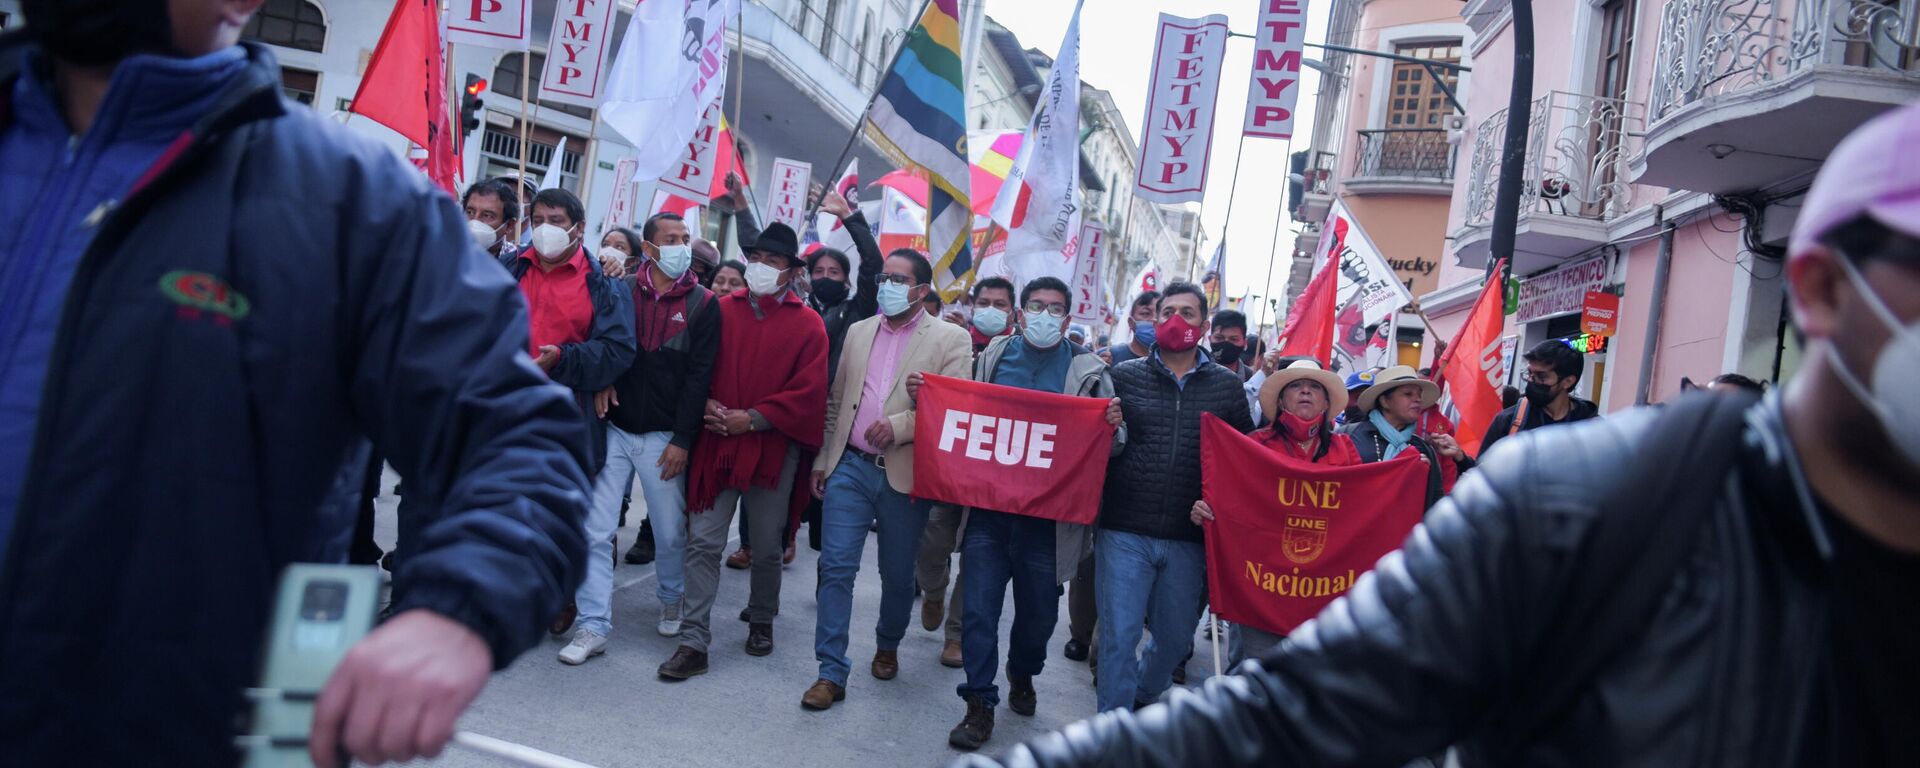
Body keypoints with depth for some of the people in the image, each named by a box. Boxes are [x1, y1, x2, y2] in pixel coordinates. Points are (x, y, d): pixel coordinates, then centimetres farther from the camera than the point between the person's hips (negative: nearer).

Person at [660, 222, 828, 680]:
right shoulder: (722, 310, 7)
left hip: (772, 449, -1)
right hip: (717, 444, 2)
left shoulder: (807, 325, 0)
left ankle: (761, 621, 34)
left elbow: (808, 392, -7)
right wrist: (706, 405, -10)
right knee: (703, 541, -3)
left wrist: (751, 418, -13)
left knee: (766, 547, 11)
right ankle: (693, 642, 1)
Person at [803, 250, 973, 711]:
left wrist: (898, 426, -23)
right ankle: (832, 673, 4)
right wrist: (822, 460, 14)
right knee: (836, 568, -3)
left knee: (898, 575, 11)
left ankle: (887, 647, 38)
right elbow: (836, 401, 16)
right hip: (850, 466, 3)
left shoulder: (950, 340, -2)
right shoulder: (858, 332, 12)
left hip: (904, 475, -3)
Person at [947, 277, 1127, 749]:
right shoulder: (993, 358, 7)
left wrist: (1114, 427, -19)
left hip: (1048, 518, -1)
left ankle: (1022, 675, 41)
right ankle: (980, 704, 12)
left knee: (1038, 611, 13)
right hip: (987, 509, 1)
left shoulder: (1087, 372, 2)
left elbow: (1109, 445, 4)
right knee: (979, 608, -1)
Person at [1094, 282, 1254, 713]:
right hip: (1125, 532, -2)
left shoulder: (1228, 386, 6)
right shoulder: (1124, 376, 3)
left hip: (1188, 538, 2)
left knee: (1175, 638, 16)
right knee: (1119, 635, -3)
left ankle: (1140, 699, 43)